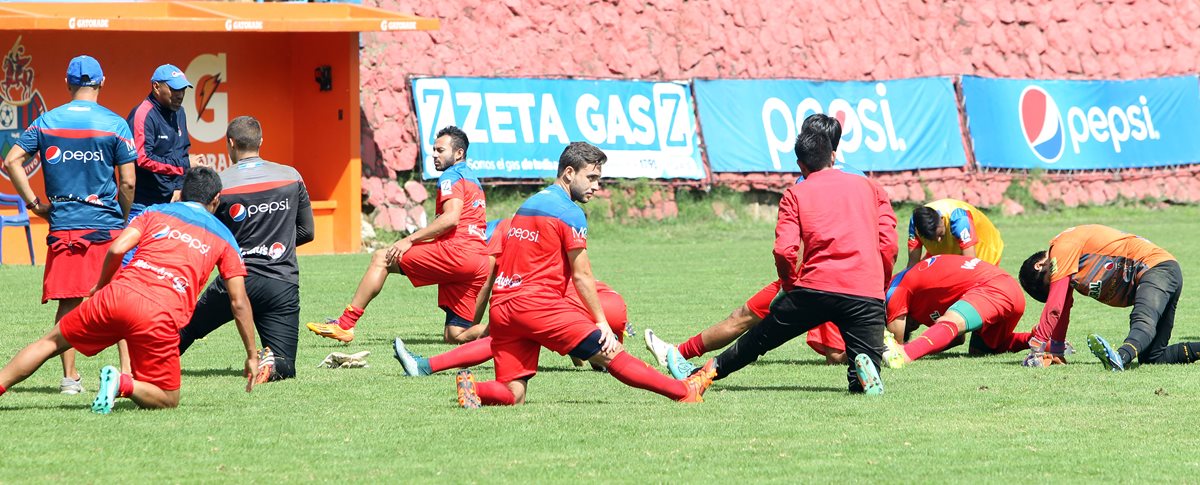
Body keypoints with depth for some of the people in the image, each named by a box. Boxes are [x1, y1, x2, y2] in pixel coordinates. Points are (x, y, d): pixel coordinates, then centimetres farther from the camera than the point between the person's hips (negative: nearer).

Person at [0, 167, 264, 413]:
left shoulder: (155, 212, 21)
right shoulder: (223, 236, 21)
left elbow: (117, 249, 5)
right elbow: (239, 302, 17)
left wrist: (101, 286, 24)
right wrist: (252, 356, 24)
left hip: (119, 294, 2)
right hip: (162, 318, -2)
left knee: (53, 342, 20)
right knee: (168, 400, 10)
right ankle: (122, 384, -19)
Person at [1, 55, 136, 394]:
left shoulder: (47, 122, 4)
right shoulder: (115, 124, -4)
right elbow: (127, 182, -6)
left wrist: (33, 202, 4)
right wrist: (126, 218, 9)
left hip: (62, 226, 2)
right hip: (107, 225, -2)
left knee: (68, 302, 7)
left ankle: (70, 376, 6)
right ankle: (127, 372, -1)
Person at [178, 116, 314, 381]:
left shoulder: (219, 183, -4)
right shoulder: (291, 177, 3)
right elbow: (306, 231, 12)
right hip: (282, 285, 1)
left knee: (187, 328, 24)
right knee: (285, 366, 2)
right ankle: (272, 362, -27)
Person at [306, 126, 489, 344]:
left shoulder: (452, 176, -1)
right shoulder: (473, 179, 28)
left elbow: (452, 218, -16)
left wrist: (410, 239, -14)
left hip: (456, 252, -9)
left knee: (382, 258, -2)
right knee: (455, 336, 6)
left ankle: (344, 325, -8)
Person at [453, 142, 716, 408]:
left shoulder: (528, 204, 21)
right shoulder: (570, 213, -4)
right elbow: (582, 276, -4)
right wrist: (602, 322, 3)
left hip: (500, 308, 8)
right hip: (538, 304, -8)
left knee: (513, 395, 4)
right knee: (610, 352, -8)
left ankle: (472, 387, -20)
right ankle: (685, 391, -8)